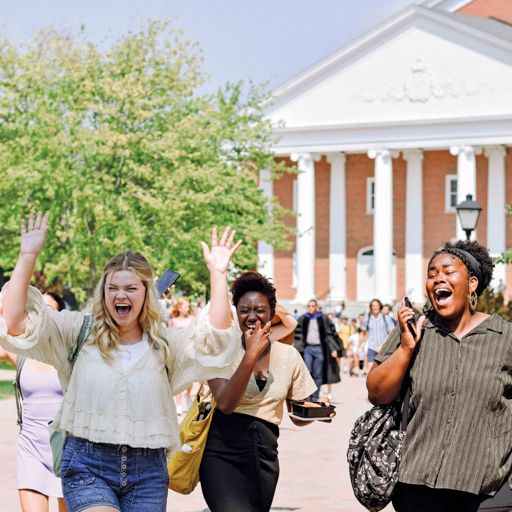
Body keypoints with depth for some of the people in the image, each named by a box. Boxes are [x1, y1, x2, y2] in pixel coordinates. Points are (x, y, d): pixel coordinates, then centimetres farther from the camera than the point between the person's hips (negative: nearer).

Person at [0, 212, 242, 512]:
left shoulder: (165, 343, 11)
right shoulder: (80, 332, 6)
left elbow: (216, 336, -4)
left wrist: (218, 273, -11)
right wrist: (28, 257, -10)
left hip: (147, 469, 3)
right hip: (88, 466, -3)